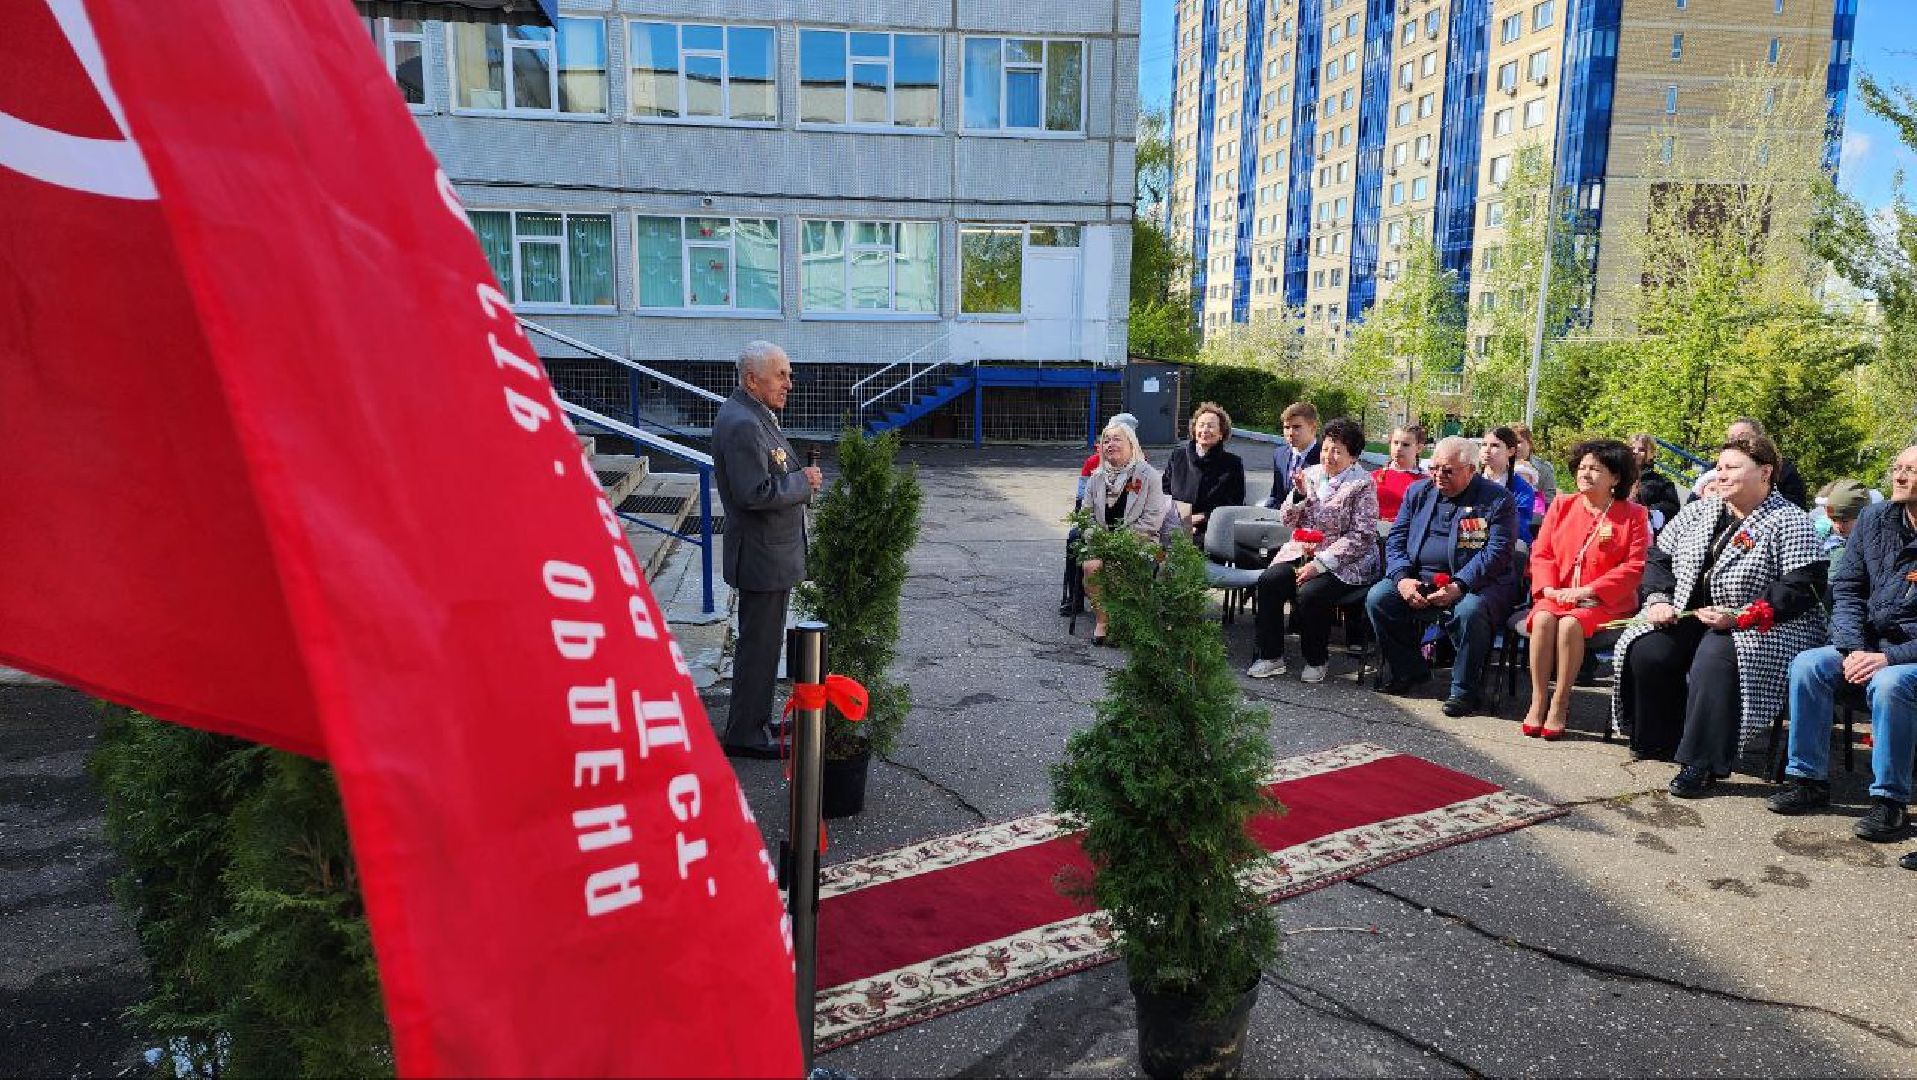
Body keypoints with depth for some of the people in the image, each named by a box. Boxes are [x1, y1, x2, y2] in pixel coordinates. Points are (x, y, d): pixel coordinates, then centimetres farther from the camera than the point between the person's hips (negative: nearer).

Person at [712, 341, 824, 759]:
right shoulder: (742, 424, -22)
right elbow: (755, 493, -28)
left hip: (773, 552, 11)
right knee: (758, 644, -1)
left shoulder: (754, 416, 13)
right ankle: (743, 735, 10)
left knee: (764, 641, 19)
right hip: (762, 556, -11)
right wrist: (803, 482, -17)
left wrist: (801, 477, 7)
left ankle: (756, 720, 32)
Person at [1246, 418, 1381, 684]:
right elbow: (1289, 520, 13)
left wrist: (1320, 564, -19)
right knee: (1268, 581, -21)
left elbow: (1361, 536, -12)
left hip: (1344, 562, -5)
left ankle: (1317, 660, -6)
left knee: (1310, 593, -30)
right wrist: (1299, 493, -7)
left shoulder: (1362, 485, -5)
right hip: (1302, 552, 5)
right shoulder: (1310, 475, 12)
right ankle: (1271, 656, -11)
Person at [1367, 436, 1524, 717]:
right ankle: (1410, 671, 2)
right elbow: (1395, 539, 8)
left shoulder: (1498, 500, -3)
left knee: (1469, 611, -37)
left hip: (1475, 583, -5)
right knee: (1377, 598, -18)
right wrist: (1402, 578, -11)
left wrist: (1458, 586, -25)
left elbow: (1496, 553, -12)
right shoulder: (1418, 492, 12)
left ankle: (1464, 690, -15)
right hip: (1420, 578, 5)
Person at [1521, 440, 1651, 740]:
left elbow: (1634, 567, -5)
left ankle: (1560, 705, -24)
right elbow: (1541, 552, 10)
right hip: (1557, 595, 3)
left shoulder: (1633, 515, 3)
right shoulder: (1562, 505, 13)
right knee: (1543, 619, -31)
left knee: (1571, 624, -34)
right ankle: (1537, 701, -24)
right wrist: (1549, 587, -8)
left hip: (1605, 602, -3)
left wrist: (1587, 591, -15)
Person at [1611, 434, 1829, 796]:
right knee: (1646, 650, -21)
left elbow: (1802, 588, -15)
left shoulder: (1789, 523, -5)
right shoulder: (1698, 511, 13)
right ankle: (1659, 741, -1)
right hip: (1688, 617, 6)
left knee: (1714, 658, -35)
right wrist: (1657, 600, -4)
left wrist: (1739, 616, -24)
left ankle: (1703, 763, -26)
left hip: (1760, 629, -6)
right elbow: (1659, 558, 16)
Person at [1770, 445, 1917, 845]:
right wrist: (1854, 649, -9)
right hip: (1870, 643, 6)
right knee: (1807, 665, -17)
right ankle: (1808, 779, -7)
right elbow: (1846, 589, 5)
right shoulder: (1873, 520, 2)